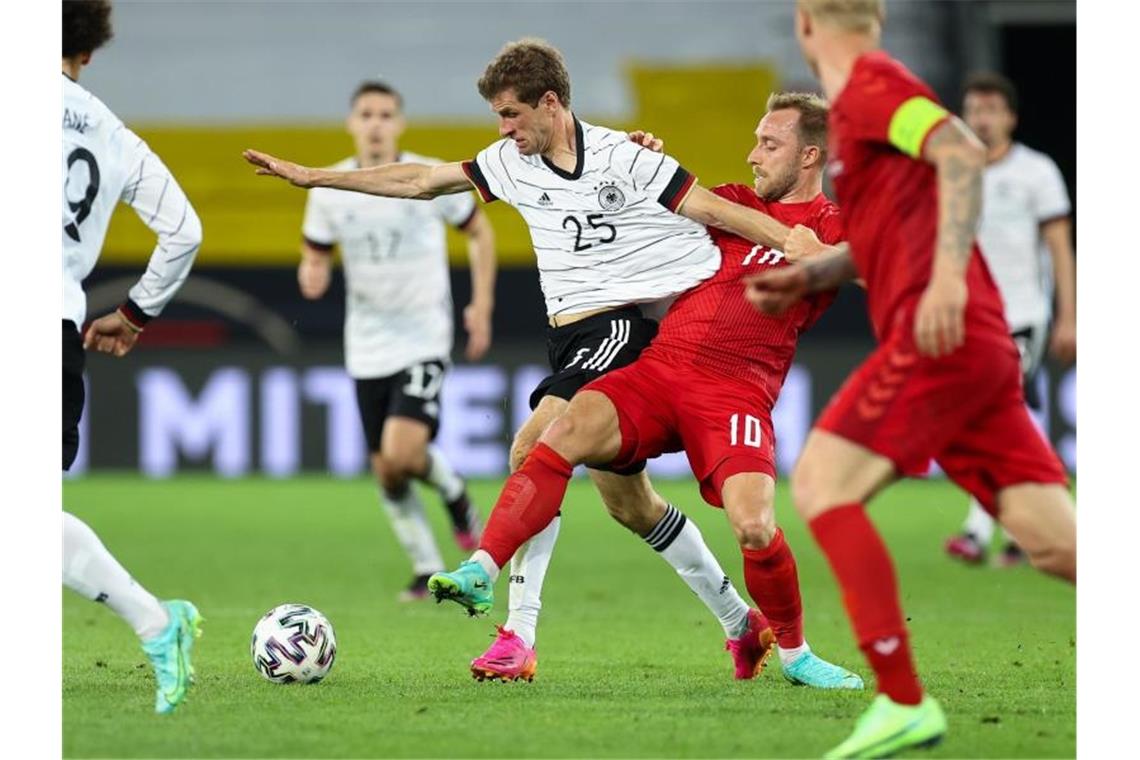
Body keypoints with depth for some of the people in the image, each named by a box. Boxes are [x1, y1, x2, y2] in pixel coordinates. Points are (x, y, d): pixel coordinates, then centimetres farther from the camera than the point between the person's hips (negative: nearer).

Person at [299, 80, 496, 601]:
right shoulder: (329, 191, -2)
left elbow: (479, 233, 7)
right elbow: (315, 256, 10)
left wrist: (482, 305, 1)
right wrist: (311, 275, -15)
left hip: (424, 339, -3)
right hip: (367, 347, 3)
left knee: (403, 453, -21)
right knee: (385, 471, 5)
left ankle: (453, 493, 12)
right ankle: (427, 569, 24)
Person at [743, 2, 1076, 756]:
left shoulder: (871, 84, -4)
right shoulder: (856, 104, 25)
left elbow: (962, 153, -19)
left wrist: (948, 276, -27)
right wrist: (806, 277, 26)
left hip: (939, 336, -9)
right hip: (980, 349, 9)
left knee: (821, 483, -9)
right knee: (1054, 539, 0)